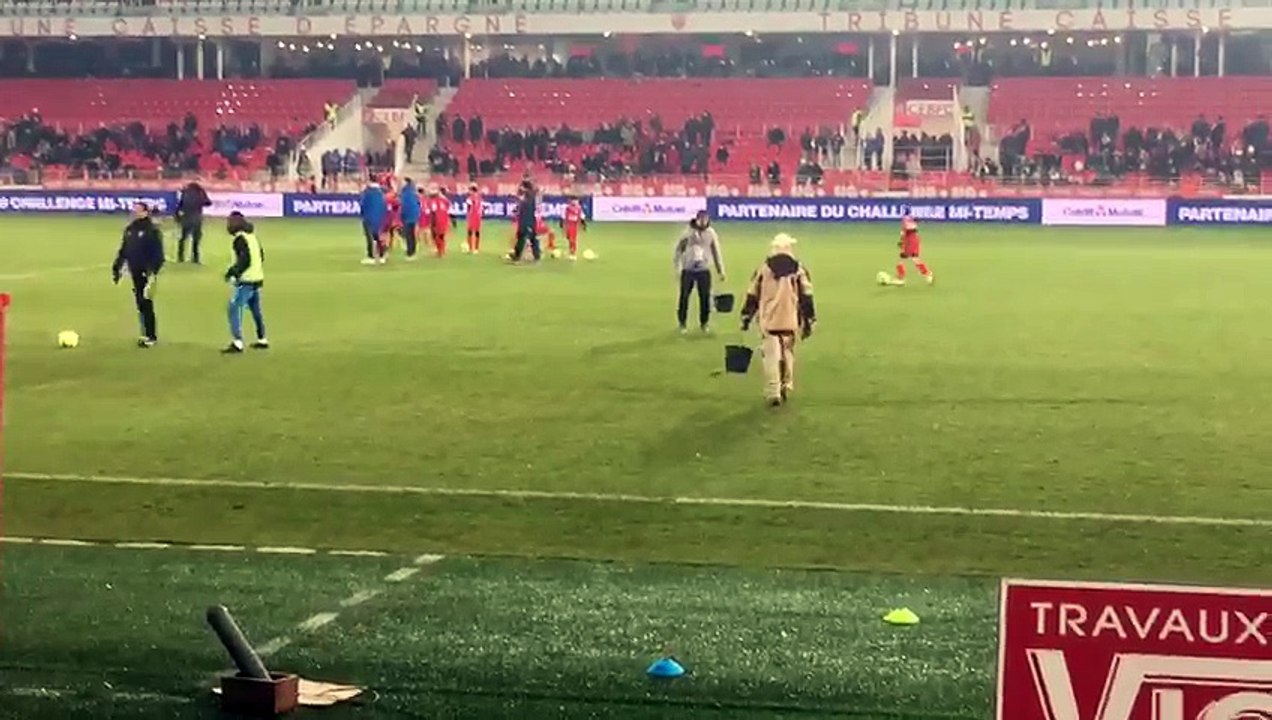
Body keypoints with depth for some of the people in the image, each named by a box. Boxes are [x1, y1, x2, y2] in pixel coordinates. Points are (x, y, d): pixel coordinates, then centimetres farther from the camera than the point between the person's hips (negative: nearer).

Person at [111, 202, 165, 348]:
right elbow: (123, 250, 18)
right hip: (135, 272, 7)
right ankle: (146, 334, 19)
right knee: (140, 304, 10)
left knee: (146, 303, -7)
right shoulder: (129, 230, 12)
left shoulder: (152, 230, -11)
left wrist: (153, 271, -23)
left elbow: (158, 253, -16)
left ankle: (151, 337, 1)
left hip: (146, 273, -7)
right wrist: (117, 268, 13)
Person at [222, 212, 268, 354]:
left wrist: (232, 272, -15)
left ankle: (237, 343, -18)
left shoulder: (240, 239, -15)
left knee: (234, 309, -11)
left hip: (246, 282, -10)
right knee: (256, 310, 21)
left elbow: (245, 261, -23)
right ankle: (262, 340, 30)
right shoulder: (252, 236, 12)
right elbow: (261, 256, 20)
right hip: (257, 278, 10)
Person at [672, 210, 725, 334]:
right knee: (684, 296, 3)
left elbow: (716, 252, 8)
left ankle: (704, 322, 16)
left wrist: (720, 270, 7)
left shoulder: (711, 233, 1)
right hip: (688, 269, -1)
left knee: (705, 296, 2)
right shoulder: (688, 231, -5)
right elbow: (679, 248, 2)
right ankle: (682, 323, 15)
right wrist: (678, 267, -4)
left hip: (704, 269, 1)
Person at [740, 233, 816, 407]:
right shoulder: (798, 271, 1)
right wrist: (808, 322, 8)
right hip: (790, 321, 1)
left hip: (768, 322, -1)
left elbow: (752, 296, 5)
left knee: (771, 356, -2)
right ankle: (786, 388, 23)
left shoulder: (763, 270, 1)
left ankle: (773, 393, -9)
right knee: (788, 354, 18)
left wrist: (746, 318, 14)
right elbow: (806, 298, 2)